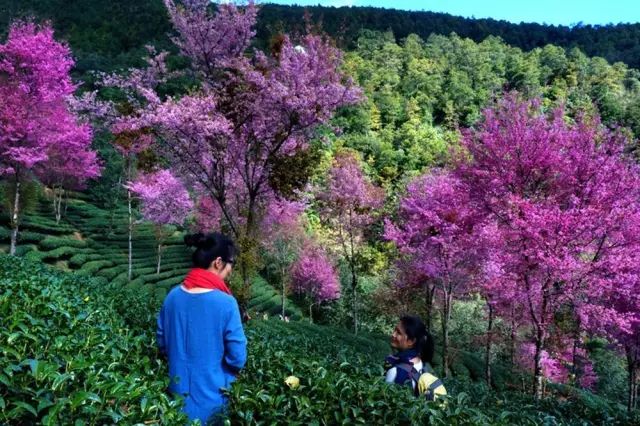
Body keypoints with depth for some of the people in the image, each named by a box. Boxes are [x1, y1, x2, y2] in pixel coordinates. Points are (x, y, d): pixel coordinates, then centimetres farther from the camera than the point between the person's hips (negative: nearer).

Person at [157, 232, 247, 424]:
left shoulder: (173, 296, -7)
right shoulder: (225, 303, -23)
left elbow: (162, 344, 5)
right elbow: (238, 358, -17)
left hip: (179, 395, 5)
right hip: (212, 399, -5)